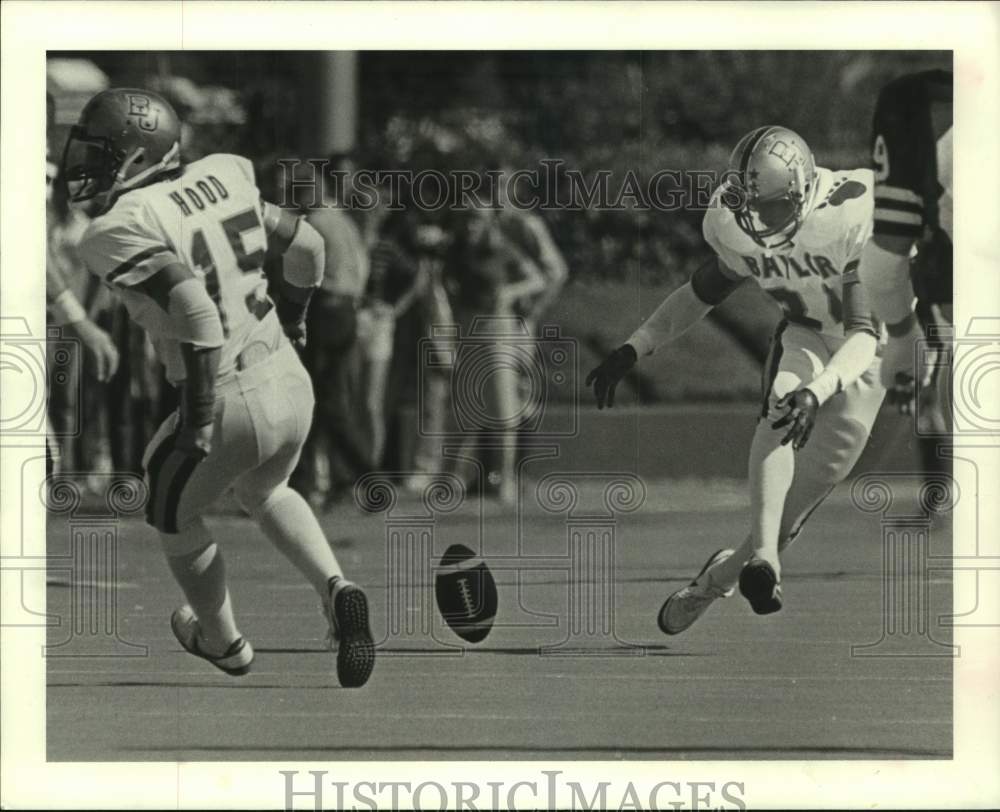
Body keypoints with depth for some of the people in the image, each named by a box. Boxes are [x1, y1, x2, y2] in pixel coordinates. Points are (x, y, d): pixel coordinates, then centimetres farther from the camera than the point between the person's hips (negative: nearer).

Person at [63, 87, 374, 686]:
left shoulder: (123, 232, -17)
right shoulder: (216, 181, 4)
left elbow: (195, 310, -29)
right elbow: (306, 245, 14)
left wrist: (198, 418, -21)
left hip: (230, 408, -6)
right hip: (292, 384, 6)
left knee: (176, 519, 26)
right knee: (262, 492, 36)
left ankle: (223, 642, 44)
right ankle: (335, 589, 13)